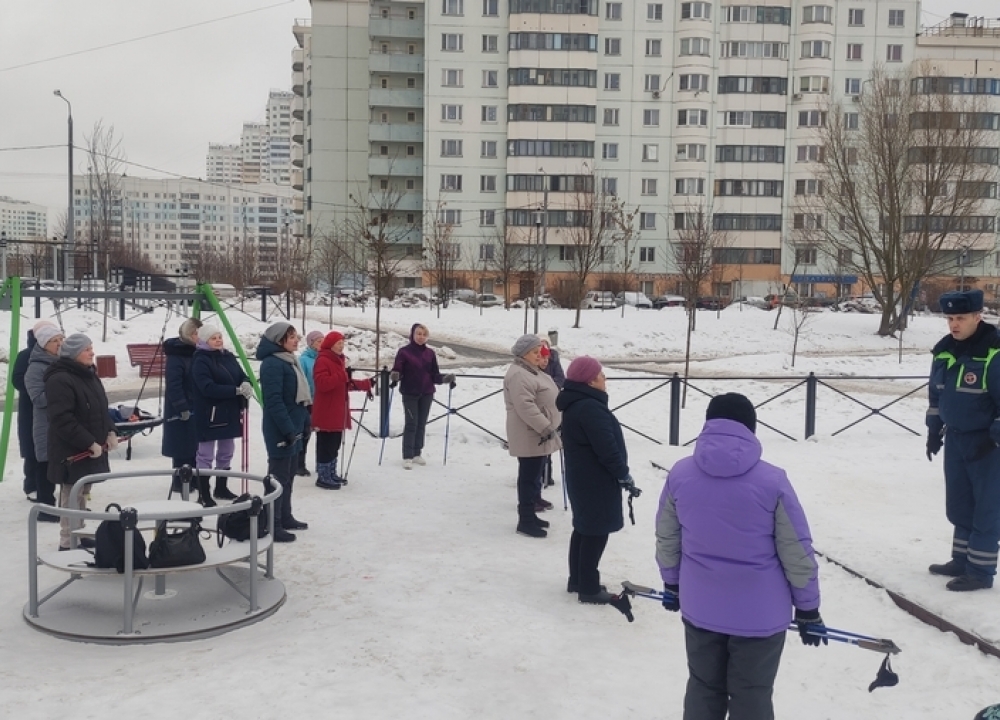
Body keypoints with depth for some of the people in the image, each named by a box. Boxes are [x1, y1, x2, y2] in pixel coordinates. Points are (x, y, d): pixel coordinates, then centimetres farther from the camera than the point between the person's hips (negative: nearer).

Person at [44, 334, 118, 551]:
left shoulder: (89, 376, 13)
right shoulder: (59, 380, -19)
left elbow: (101, 409, 21)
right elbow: (63, 420, -25)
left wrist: (110, 432, 4)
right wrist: (90, 443, -23)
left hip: (92, 448, 10)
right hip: (71, 452, -9)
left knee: (81, 494, 18)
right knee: (71, 497, -4)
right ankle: (68, 543, 4)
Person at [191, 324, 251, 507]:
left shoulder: (229, 357, 9)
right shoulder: (201, 361, -13)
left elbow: (242, 376, 9)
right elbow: (208, 388, -23)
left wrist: (246, 384, -17)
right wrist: (237, 390, -27)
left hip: (230, 412, 7)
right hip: (209, 414, -7)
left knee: (226, 452, 17)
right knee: (205, 455, 2)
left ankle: (221, 488, 32)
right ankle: (203, 494, 8)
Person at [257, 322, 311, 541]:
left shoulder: (289, 361, 14)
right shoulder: (272, 364, -17)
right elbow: (274, 401, -24)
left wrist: (302, 421, 19)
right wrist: (288, 429, -25)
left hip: (293, 427, 10)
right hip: (281, 431, -10)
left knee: (288, 476, 17)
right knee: (279, 477, -5)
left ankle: (285, 517, 28)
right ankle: (273, 526, 1)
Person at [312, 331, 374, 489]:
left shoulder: (339, 360, 18)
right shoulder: (322, 361, -13)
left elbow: (345, 383, 27)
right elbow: (322, 383, -26)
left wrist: (366, 384, 25)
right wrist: (343, 374, -30)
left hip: (338, 412, 10)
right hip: (326, 413, -10)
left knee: (334, 445, 15)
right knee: (326, 445, -6)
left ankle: (331, 474, 24)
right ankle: (323, 477, -1)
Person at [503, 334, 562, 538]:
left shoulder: (532, 371, 17)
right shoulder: (519, 375, -19)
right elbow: (525, 406, -27)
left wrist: (549, 427, 22)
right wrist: (545, 428, -26)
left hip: (538, 433, 11)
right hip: (530, 435, -11)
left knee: (533, 476, 16)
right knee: (529, 477, -6)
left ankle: (530, 514, 24)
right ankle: (525, 521, -1)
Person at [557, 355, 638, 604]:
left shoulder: (574, 404, 9)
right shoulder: (590, 408, -25)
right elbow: (607, 448, -25)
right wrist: (624, 476, -14)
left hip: (581, 477, 10)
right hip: (596, 481, -10)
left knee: (584, 528, 19)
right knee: (596, 531, -1)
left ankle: (577, 580, 29)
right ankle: (589, 589, 7)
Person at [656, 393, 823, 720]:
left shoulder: (679, 474, -8)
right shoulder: (772, 480, -16)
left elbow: (666, 539, 3)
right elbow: (797, 552, -10)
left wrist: (671, 585, 20)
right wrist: (808, 610, 3)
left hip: (699, 608, 3)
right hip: (760, 614, -3)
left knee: (703, 689, 20)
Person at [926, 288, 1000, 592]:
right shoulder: (944, 351, 3)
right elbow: (936, 395, 14)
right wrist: (934, 431, 15)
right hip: (955, 440, 7)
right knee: (959, 506, 16)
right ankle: (962, 560, 29)